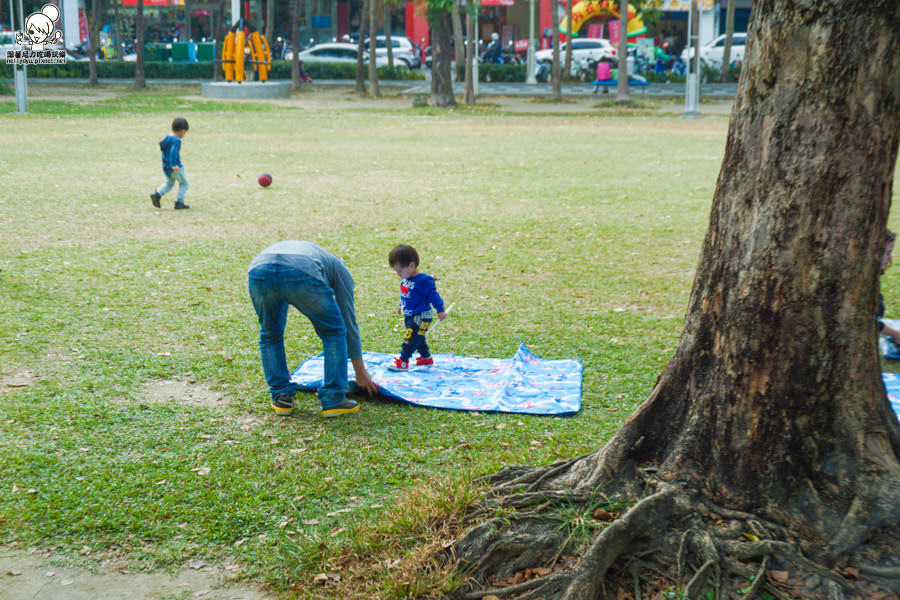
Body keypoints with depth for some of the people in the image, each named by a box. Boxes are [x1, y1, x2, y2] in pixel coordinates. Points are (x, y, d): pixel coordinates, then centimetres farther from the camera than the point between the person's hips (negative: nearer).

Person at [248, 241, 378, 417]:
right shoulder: (340, 270, 36)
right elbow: (349, 320, 35)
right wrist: (360, 371, 43)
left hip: (258, 271, 4)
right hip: (302, 274, -4)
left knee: (270, 335, 30)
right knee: (334, 332, 19)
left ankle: (282, 397, 27)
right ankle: (333, 400, 18)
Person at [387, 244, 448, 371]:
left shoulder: (423, 281, -23)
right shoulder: (405, 279, 3)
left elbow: (433, 295, -19)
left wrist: (440, 310, -19)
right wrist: (401, 305, 33)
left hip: (422, 316, -9)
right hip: (410, 316, 9)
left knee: (411, 338, -11)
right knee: (418, 338, 18)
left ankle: (402, 362, -9)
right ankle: (426, 357, 33)